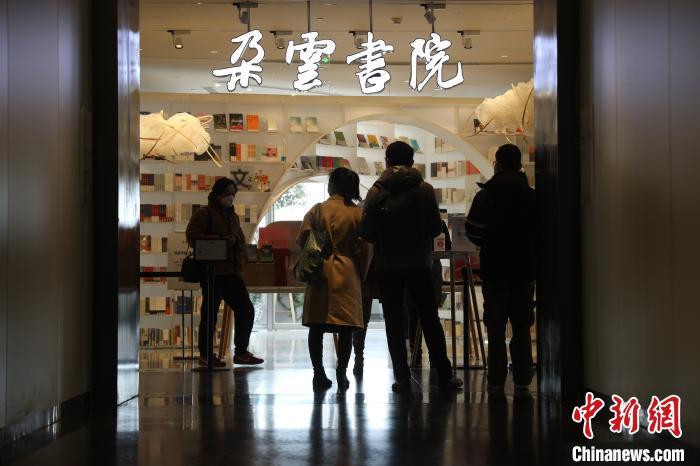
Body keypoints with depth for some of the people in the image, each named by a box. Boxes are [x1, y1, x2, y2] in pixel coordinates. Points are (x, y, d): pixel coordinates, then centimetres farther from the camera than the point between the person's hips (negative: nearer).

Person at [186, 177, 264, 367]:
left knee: (246, 309, 5)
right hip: (212, 272, -7)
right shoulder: (204, 214, -4)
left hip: (232, 272, 8)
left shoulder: (232, 216, 20)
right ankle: (205, 355, 9)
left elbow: (241, 240, 27)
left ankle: (241, 352, 15)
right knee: (210, 313, -1)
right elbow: (193, 237, -15)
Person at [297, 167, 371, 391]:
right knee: (346, 328, 4)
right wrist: (361, 276, 11)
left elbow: (301, 241, -2)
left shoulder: (317, 210, -1)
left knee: (316, 327, 6)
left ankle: (319, 373, 4)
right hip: (347, 272, 0)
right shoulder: (358, 213, 0)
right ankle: (341, 373, 3)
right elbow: (363, 249, 0)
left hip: (320, 271, 0)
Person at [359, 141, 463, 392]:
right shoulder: (424, 189, -5)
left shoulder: (376, 192, -5)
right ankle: (444, 374, 10)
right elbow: (435, 227, -6)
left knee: (394, 324, 6)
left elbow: (366, 232, -6)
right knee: (430, 320, 9)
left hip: (387, 266, 0)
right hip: (418, 264, 0)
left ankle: (402, 378, 3)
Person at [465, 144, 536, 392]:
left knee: (495, 327, 5)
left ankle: (496, 379, 4)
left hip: (494, 270, -2)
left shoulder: (485, 196, -9)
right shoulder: (532, 196, -3)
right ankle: (522, 379, 9)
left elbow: (473, 232, -9)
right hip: (524, 269, 2)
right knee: (522, 326, 9)